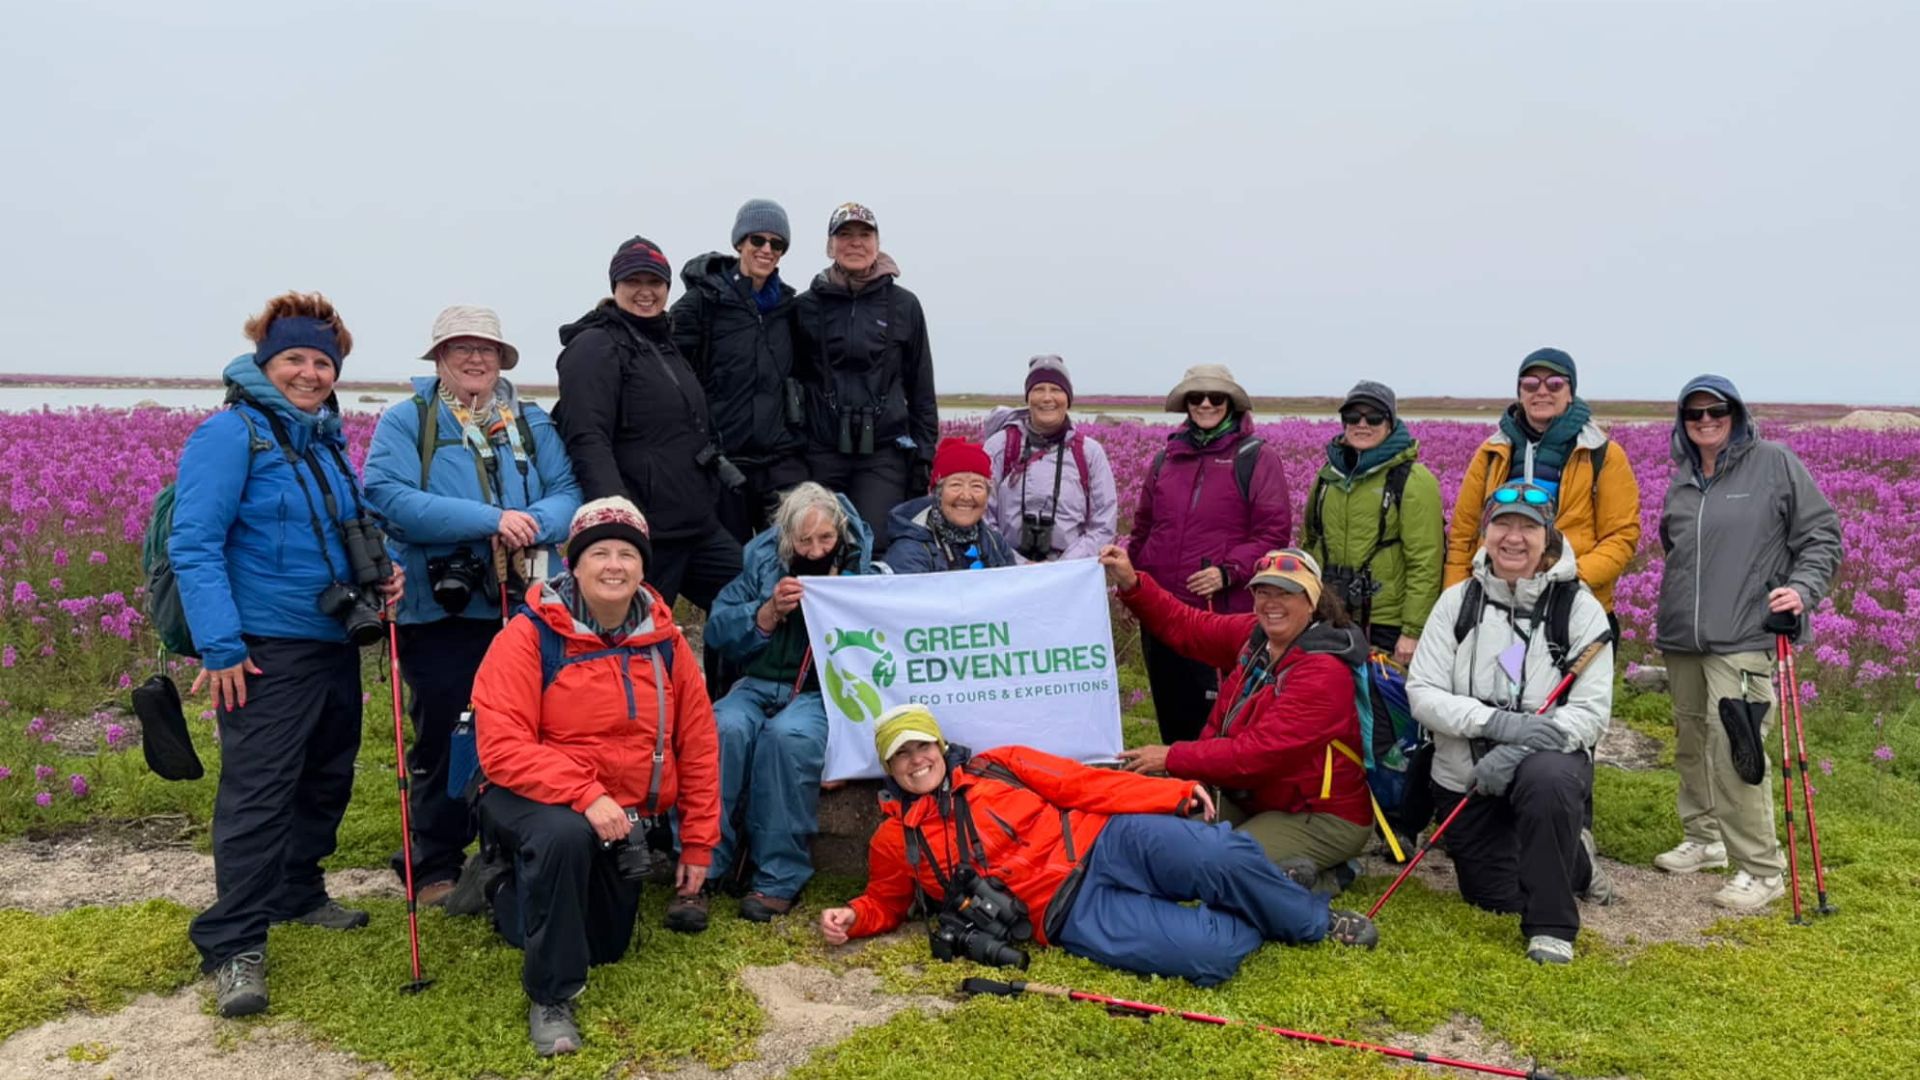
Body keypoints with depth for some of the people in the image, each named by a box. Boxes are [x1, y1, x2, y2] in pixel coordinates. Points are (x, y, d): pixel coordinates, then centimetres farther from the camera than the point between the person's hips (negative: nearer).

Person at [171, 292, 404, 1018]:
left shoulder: (325, 441, 14)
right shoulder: (230, 433, -10)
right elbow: (194, 544, -16)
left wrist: (379, 577, 4)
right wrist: (218, 646, -22)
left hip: (336, 642, 8)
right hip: (266, 650, -8)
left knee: (327, 778, 17)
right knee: (258, 789, -9)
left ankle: (297, 892, 34)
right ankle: (233, 946, -1)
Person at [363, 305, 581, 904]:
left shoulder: (532, 423, 14)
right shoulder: (405, 421, 2)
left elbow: (568, 493, 4)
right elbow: (390, 499, -14)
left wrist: (533, 523, -19)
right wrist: (490, 519, -21)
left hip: (526, 608, 3)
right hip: (441, 611, -3)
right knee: (442, 738, 3)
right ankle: (436, 866, 21)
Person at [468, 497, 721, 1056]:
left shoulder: (664, 641, -3)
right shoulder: (529, 636, -17)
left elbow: (698, 747, 3)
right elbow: (502, 748, -24)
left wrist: (698, 842, 3)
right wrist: (584, 796, -35)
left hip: (628, 816, 5)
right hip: (538, 801, -5)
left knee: (607, 946, 12)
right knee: (565, 836, -39)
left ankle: (519, 894, 44)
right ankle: (550, 999, -18)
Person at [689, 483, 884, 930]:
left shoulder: (863, 569, 8)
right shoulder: (763, 563, 12)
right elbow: (718, 631, 6)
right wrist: (770, 610, -8)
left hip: (825, 693, -2)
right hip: (759, 686, 2)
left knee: (788, 735, -36)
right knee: (725, 729, -32)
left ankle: (779, 877, -26)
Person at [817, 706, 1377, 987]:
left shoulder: (996, 765, 10)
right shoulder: (894, 840, 9)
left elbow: (1083, 784, 8)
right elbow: (885, 902, 22)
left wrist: (1174, 792, 1)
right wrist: (851, 918, -2)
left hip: (1105, 844, 3)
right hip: (1070, 913, -2)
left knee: (1217, 853, -25)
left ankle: (1312, 922, 4)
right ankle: (1253, 924, 7)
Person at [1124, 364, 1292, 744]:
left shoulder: (1258, 459, -1)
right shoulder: (1166, 460, 14)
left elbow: (1274, 532, -7)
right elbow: (1143, 530, 21)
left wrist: (1228, 572, -17)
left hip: (1227, 613, -5)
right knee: (1173, 716, 14)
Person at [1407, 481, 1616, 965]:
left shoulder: (1580, 608, -8)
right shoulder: (1457, 601, -3)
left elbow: (1592, 711, -14)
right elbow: (1421, 694, -9)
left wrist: (1519, 749, -30)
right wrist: (1497, 722, -26)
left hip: (1549, 759, -3)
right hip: (1463, 775, 3)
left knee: (1546, 778, -38)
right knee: (1496, 897, 6)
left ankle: (1552, 926, -17)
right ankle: (1574, 863, 41)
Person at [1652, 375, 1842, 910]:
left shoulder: (1774, 462, -3)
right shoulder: (1682, 476, 13)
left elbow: (1821, 534, 0)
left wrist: (1803, 587, -13)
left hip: (1742, 637, -6)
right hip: (1681, 638, 6)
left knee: (1734, 747, -12)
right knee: (1690, 741, 14)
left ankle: (1760, 869, -1)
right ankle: (1703, 837, 30)